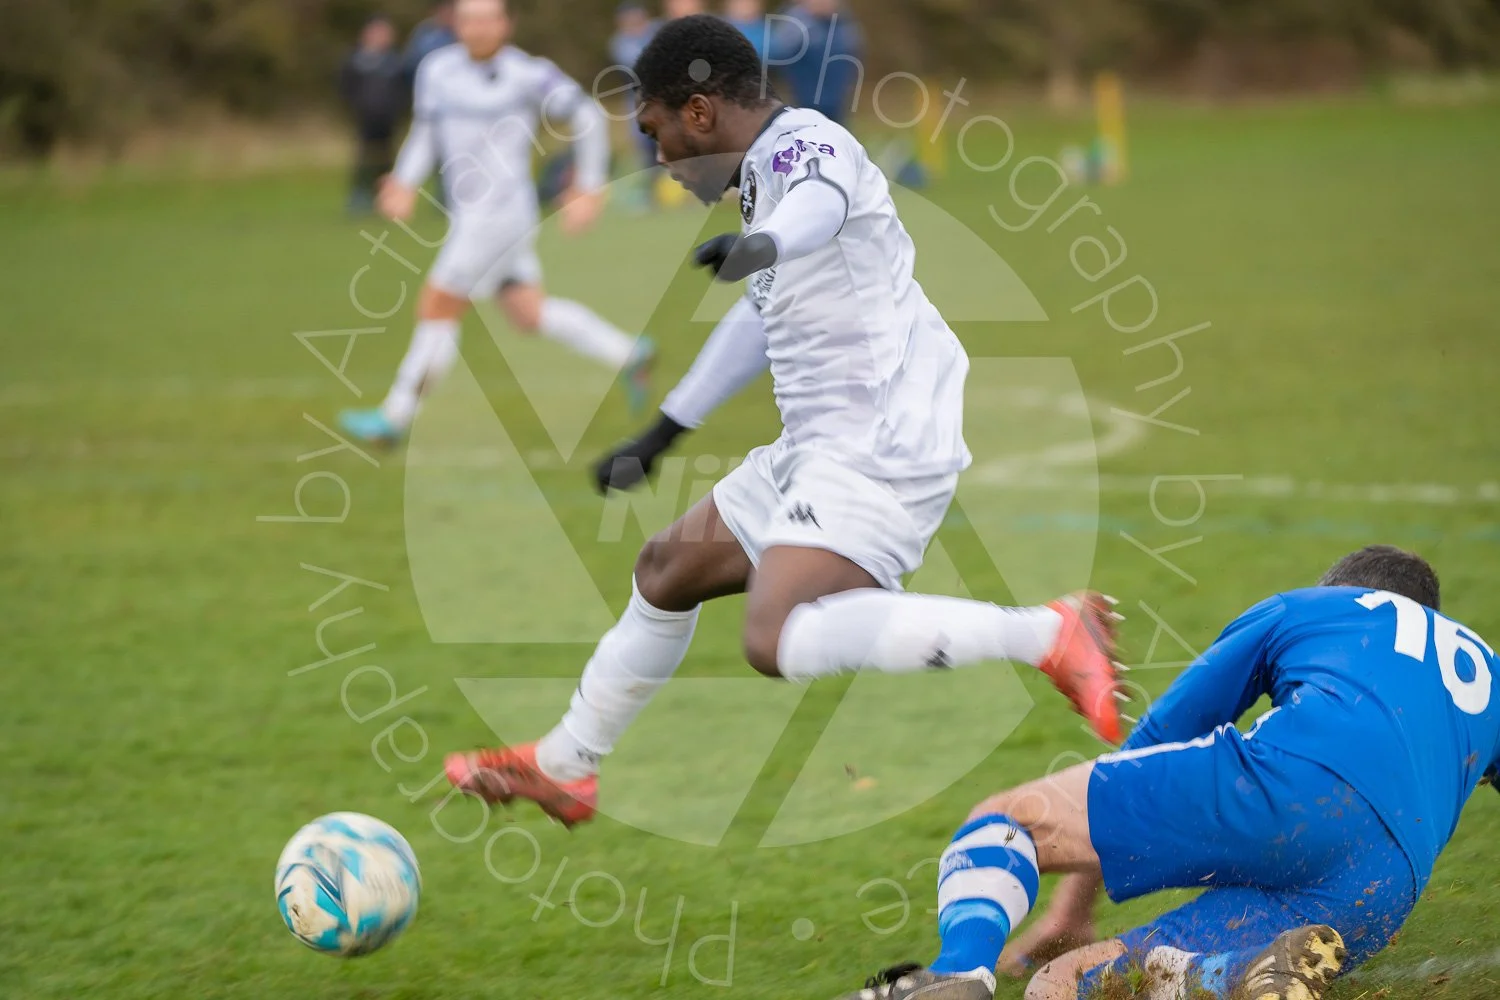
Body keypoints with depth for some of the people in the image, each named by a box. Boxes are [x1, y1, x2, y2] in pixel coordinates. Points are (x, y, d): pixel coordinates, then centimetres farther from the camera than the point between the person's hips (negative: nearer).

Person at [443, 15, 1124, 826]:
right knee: (666, 568, 23)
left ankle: (1045, 635, -27)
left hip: (881, 453, -11)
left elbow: (819, 206, -38)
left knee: (777, 643, -27)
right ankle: (563, 768, 41)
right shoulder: (761, 173, 16)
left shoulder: (805, 144, -13)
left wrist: (759, 244, -61)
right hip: (819, 448, 11)